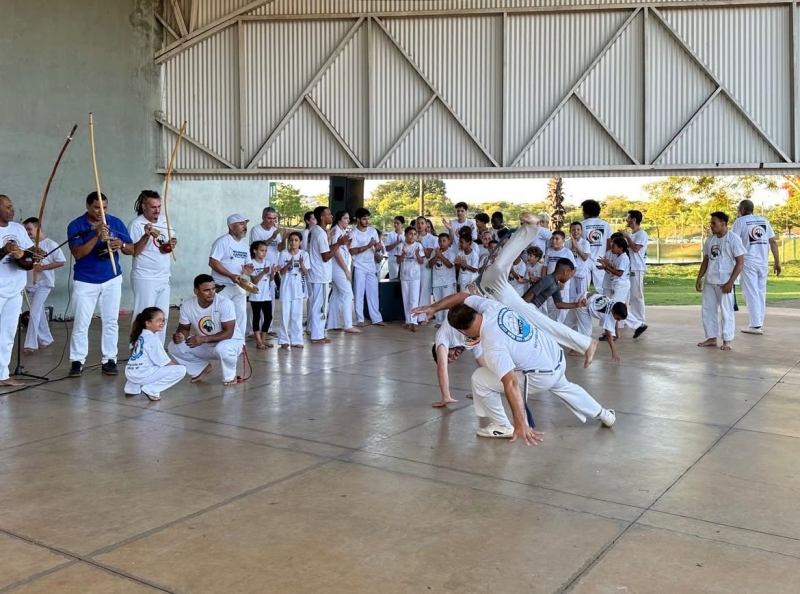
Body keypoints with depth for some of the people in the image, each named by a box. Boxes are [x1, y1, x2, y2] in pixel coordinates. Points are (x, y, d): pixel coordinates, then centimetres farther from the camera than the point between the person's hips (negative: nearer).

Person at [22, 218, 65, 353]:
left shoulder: (50, 244, -9)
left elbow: (61, 261, -11)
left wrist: (42, 268, -17)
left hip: (43, 284, -6)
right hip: (30, 284, 6)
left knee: (34, 312, -11)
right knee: (39, 312, 14)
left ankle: (31, 343, -7)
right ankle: (46, 339, 26)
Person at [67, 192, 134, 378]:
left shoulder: (116, 222, -2)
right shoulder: (76, 226, -9)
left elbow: (131, 249, -1)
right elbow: (77, 253, -21)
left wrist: (121, 245, -24)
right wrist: (96, 237, -31)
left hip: (112, 280, 2)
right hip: (85, 281, -2)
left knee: (111, 321, 5)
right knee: (81, 323, 0)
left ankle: (109, 359, 12)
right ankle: (77, 361, 9)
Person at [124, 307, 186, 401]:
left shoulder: (140, 335, 16)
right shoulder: (153, 339, -11)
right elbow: (165, 362, -10)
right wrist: (176, 367, 8)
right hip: (142, 374, -9)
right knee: (181, 370, -14)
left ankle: (133, 387, 21)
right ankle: (150, 390, -10)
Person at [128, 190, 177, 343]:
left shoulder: (164, 219, 7)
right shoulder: (136, 224, -12)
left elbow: (171, 238, 21)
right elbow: (134, 252, -17)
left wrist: (172, 243, -2)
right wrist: (147, 235, -30)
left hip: (164, 278, 7)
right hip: (145, 279, -7)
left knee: (163, 317, 14)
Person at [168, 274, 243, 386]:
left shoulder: (225, 303, -27)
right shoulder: (187, 306, -15)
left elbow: (228, 333, -28)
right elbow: (184, 328, -2)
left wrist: (203, 339, -38)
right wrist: (180, 336, -27)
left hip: (231, 341, -5)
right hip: (204, 345, 5)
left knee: (222, 349, -39)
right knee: (174, 347, -10)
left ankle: (230, 376, -7)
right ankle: (203, 367, 13)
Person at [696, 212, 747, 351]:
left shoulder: (733, 239, -8)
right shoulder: (711, 239, 10)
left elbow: (740, 263, -10)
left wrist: (730, 282, -16)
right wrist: (699, 279, 12)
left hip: (725, 282, -7)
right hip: (709, 281, 7)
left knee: (726, 311, 0)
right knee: (708, 310, 10)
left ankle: (727, 341, 8)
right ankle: (711, 338, 20)